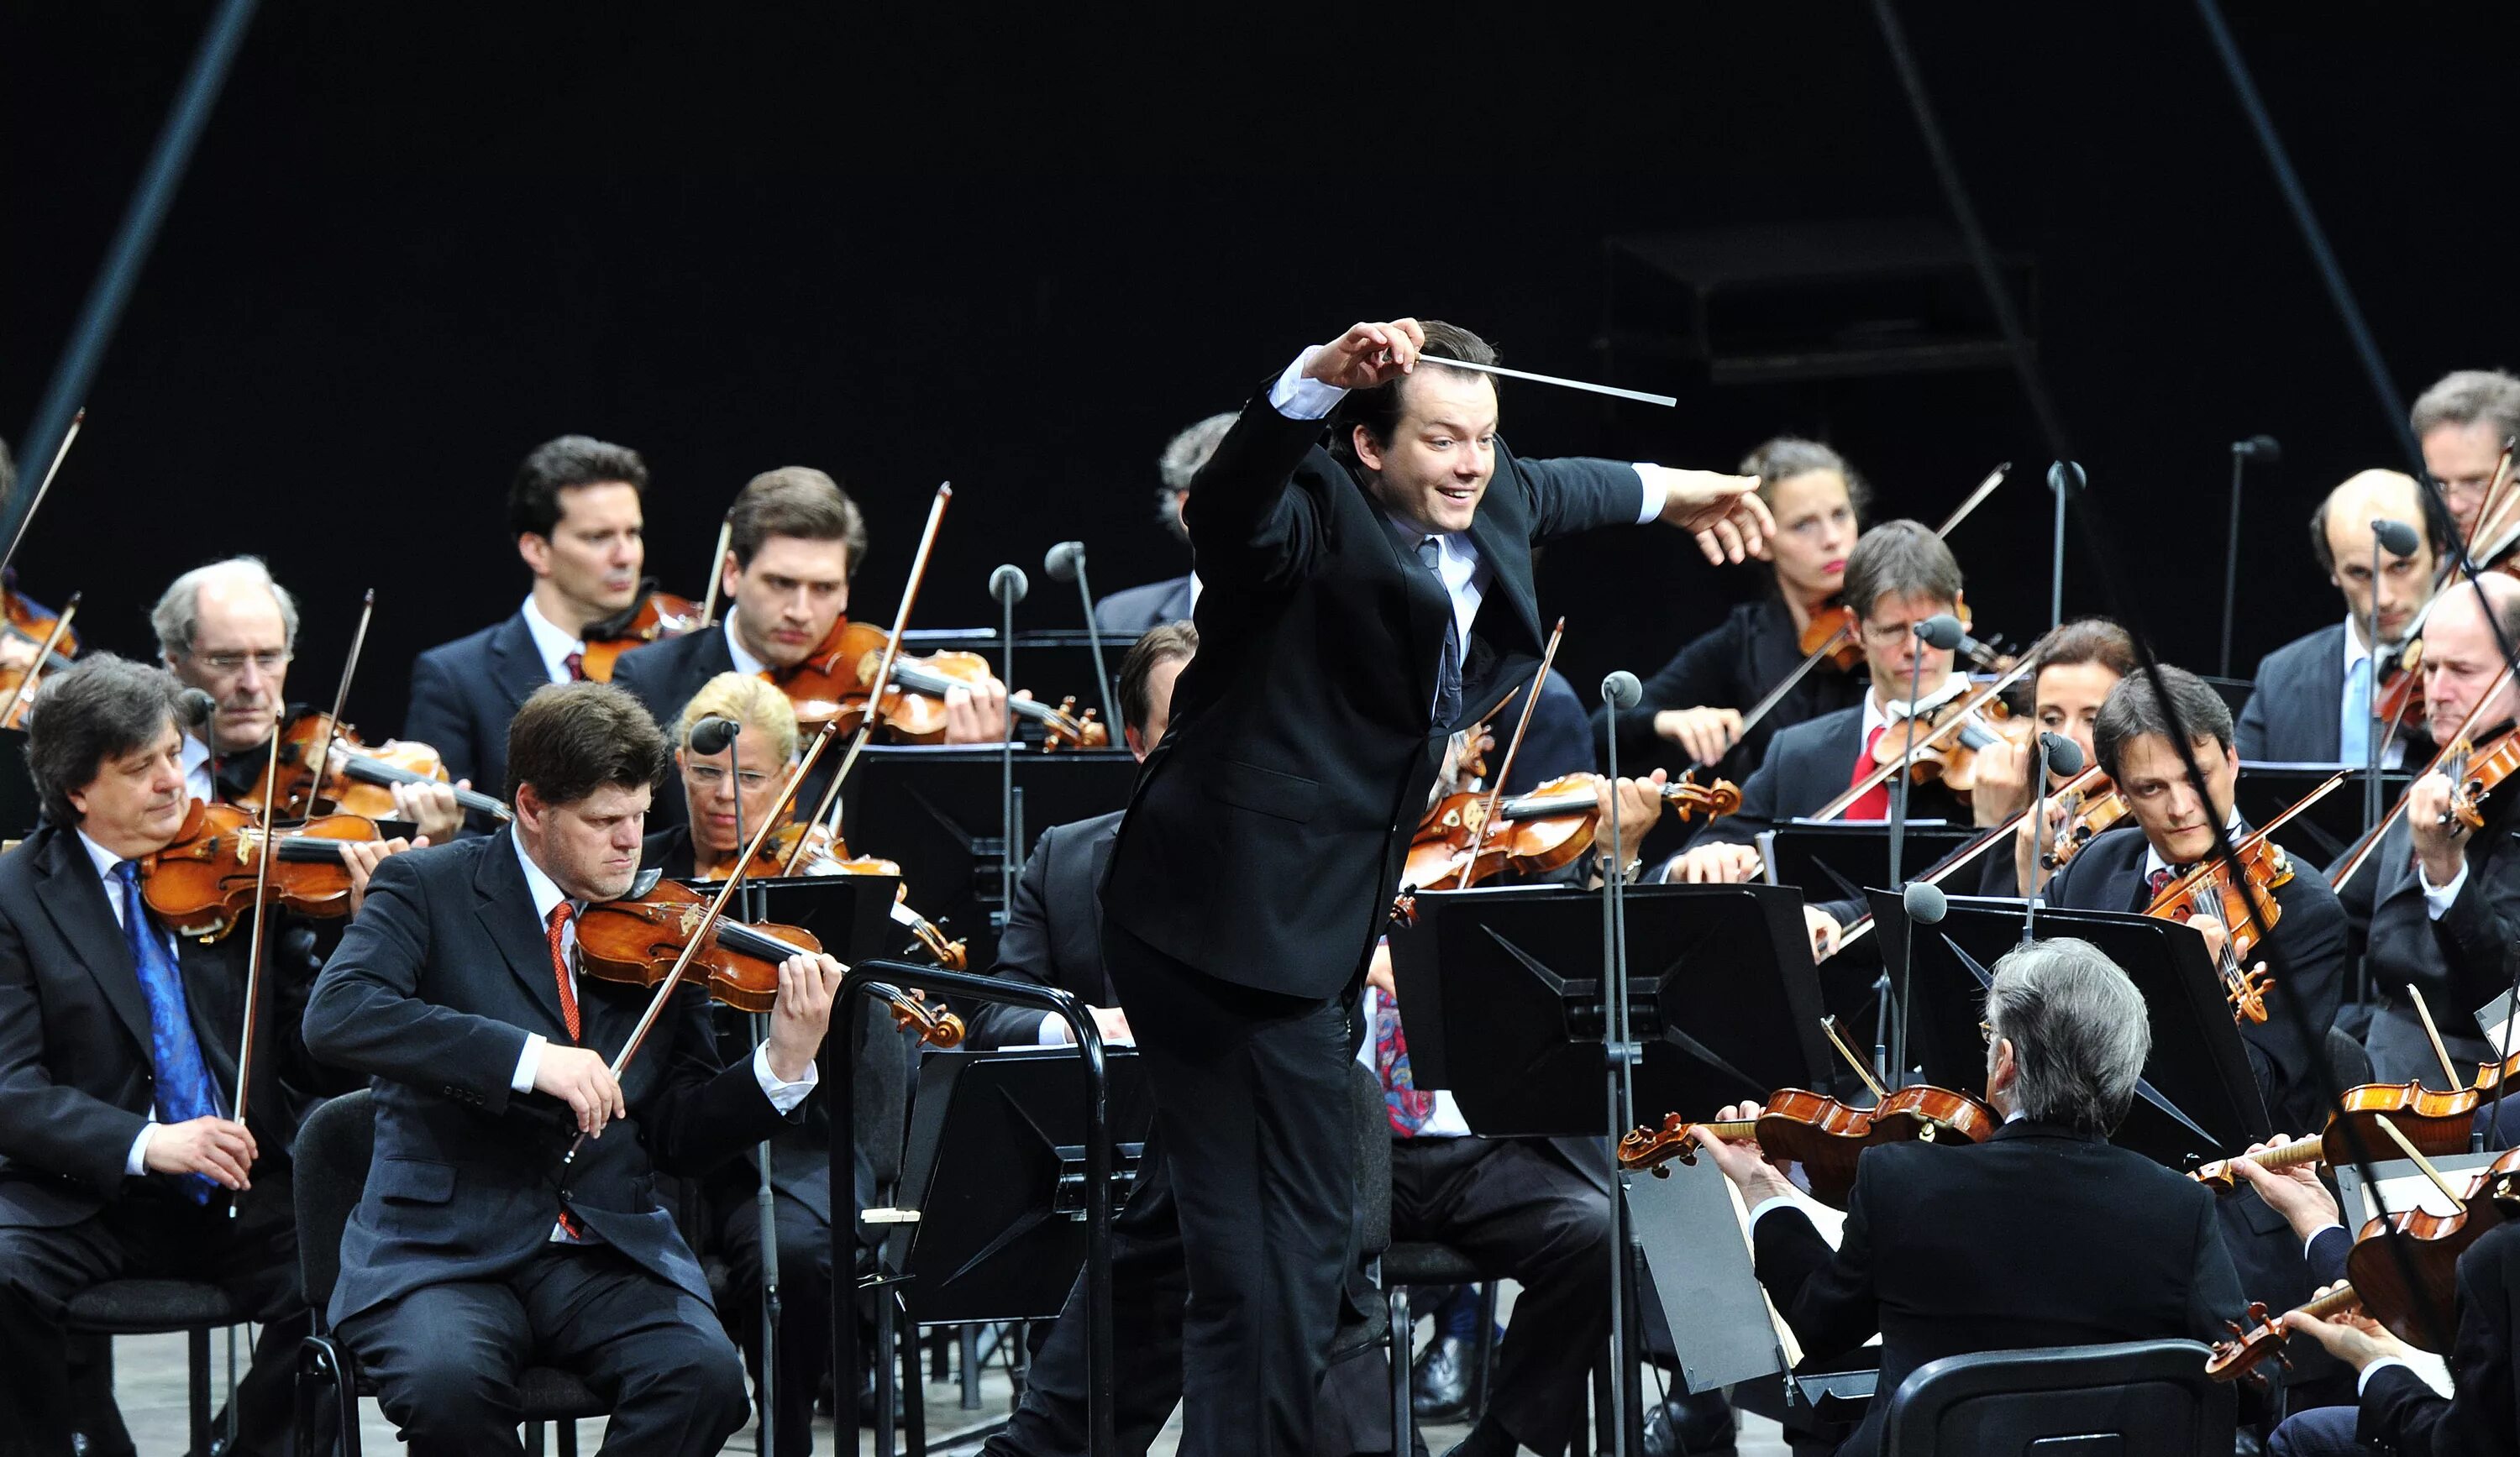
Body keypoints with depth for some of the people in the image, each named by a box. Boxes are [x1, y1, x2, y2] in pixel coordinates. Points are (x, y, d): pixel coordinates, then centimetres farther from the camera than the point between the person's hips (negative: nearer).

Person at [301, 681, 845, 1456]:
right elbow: (337, 1015, -19)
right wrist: (527, 1058, -27)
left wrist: (783, 1065, -10)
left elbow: (680, 1139, 10)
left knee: (704, 1376, -27)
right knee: (448, 1382, -34)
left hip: (608, 1250, 3)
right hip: (445, 1247, -3)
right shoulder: (429, 890, 1)